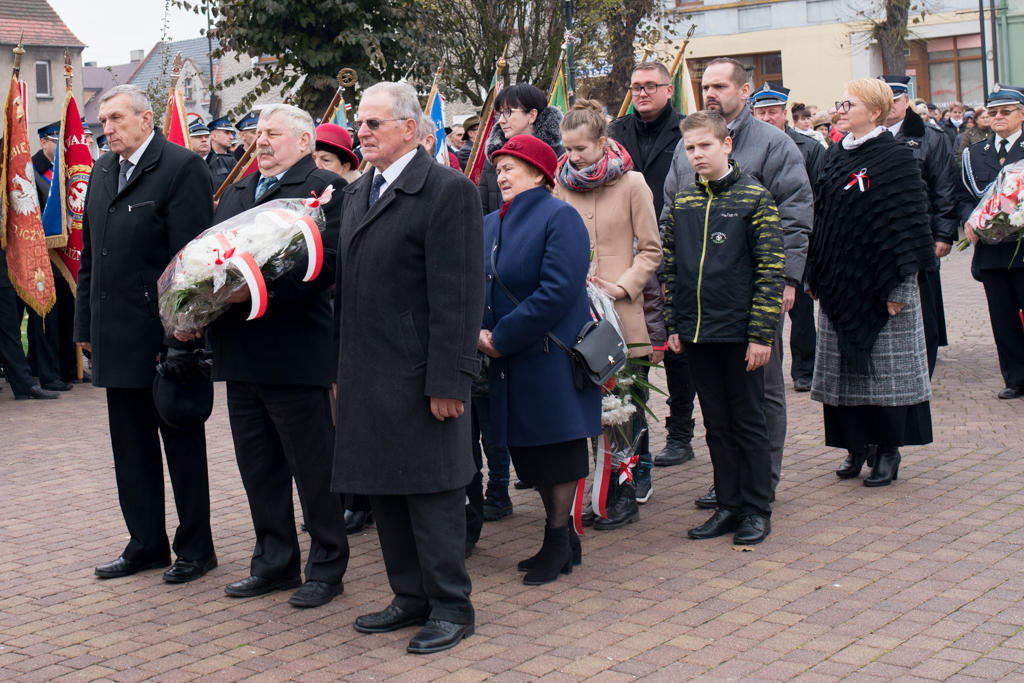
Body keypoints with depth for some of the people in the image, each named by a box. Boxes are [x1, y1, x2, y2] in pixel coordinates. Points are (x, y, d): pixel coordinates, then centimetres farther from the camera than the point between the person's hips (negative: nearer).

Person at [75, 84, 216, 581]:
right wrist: (85, 323, 14)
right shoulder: (102, 172, 14)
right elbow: (90, 255, 19)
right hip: (116, 336, 8)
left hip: (164, 335, -8)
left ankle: (195, 548, 15)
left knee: (182, 443, 4)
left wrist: (181, 336, -19)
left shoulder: (181, 168, -11)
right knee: (131, 447, 14)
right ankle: (146, 544, 25)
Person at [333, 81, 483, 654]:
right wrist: (341, 368, 15)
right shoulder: (357, 194, 16)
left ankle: (451, 606, 13)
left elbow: (459, 295, -16)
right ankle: (411, 597, 26)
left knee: (431, 491, 0)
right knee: (384, 489, 14)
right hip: (366, 378, 8)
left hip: (417, 380, -8)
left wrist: (447, 380, -19)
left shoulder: (448, 190, -11)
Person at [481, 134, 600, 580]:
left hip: (552, 359, -8)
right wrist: (479, 330, -7)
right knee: (529, 451, 13)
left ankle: (558, 542, 13)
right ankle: (563, 538, 26)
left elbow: (558, 292, -20)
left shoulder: (559, 218, -11)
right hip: (509, 361, 8)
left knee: (556, 450, 2)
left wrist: (501, 338, -19)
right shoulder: (490, 224, 12)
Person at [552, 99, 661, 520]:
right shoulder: (561, 186, 9)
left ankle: (626, 494, 7)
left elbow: (651, 250, 1)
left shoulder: (632, 184, 0)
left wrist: (622, 285, -11)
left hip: (622, 312, -3)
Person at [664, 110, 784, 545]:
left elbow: (771, 268, -9)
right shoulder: (681, 201, 8)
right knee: (716, 423, 12)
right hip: (696, 332, 5)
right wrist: (673, 325, 8)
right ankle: (729, 505, 22)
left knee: (748, 421, 5)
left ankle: (757, 509, 15)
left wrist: (761, 333, -13)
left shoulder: (754, 198, -6)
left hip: (739, 332, -4)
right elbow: (671, 265, 13)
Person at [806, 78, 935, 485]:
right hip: (839, 284, 6)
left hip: (879, 284, -6)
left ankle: (888, 451, 10)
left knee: (884, 368, 0)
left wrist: (898, 286, -16)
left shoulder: (896, 158, -9)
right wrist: (815, 276, 10)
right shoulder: (837, 157, 11)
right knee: (846, 366, 9)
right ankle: (858, 445, 20)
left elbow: (908, 222, -12)